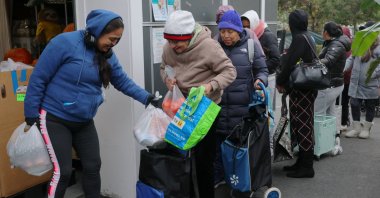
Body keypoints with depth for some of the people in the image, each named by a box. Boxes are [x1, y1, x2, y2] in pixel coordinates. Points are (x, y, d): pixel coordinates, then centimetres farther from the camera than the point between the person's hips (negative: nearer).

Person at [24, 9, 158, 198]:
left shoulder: (107, 54, 0)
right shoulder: (65, 42, -19)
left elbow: (123, 81, 7)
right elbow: (38, 78, -15)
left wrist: (147, 98, -5)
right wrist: (31, 115, -13)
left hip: (84, 122, 6)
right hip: (55, 119, -6)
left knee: (93, 167, 10)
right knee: (62, 172, -4)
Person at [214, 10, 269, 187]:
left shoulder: (251, 46, -2)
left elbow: (262, 70, 6)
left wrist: (260, 80, -15)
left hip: (243, 107, -1)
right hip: (218, 105, 2)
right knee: (218, 141, 12)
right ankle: (218, 175, 30)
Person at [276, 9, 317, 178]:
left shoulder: (299, 39, -16)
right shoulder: (307, 37, 13)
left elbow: (290, 63, -18)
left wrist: (280, 82, -5)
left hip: (301, 89, -9)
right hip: (306, 88, 9)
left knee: (302, 126, -4)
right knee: (303, 125, 14)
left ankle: (306, 167, 4)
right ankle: (302, 162, 23)